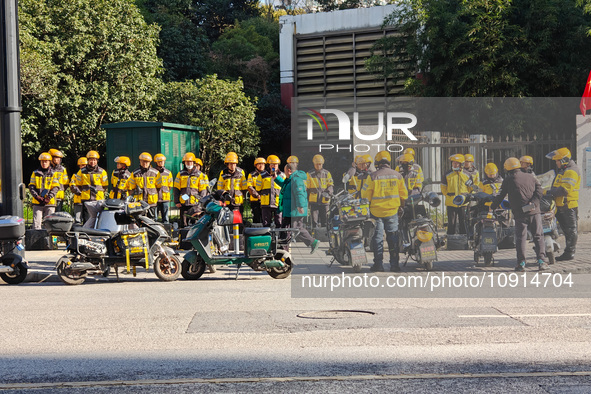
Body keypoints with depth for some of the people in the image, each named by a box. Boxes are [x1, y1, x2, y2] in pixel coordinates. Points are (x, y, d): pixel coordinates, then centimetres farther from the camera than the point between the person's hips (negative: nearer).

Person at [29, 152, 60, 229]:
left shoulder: (53, 174, 8)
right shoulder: (35, 173, 12)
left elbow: (55, 188, 0)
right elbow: (31, 186, 6)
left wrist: (48, 198, -13)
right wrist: (37, 196, -10)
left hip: (50, 203, -1)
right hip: (37, 202, 1)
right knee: (36, 222, -6)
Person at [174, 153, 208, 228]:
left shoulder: (200, 175, 6)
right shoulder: (180, 174, 12)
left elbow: (203, 190, 5)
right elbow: (176, 189, 12)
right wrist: (176, 201, 3)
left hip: (195, 204, -2)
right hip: (183, 204, 2)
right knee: (184, 224, 3)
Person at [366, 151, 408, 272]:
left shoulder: (373, 176, -8)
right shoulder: (397, 175, 1)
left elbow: (367, 194, -5)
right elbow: (403, 193, 6)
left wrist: (367, 205, 8)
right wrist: (402, 205, 19)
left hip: (376, 211, -2)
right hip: (392, 211, 2)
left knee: (377, 237, 4)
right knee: (393, 237, 8)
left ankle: (378, 264, 2)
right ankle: (394, 264, 6)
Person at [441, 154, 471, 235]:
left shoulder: (467, 175, 6)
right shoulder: (447, 175, 3)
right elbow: (443, 187, 12)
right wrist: (448, 195, 8)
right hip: (451, 203, -1)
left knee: (463, 223, 3)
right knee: (451, 223, 1)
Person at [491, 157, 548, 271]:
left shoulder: (508, 180, 4)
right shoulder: (530, 177, 15)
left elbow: (500, 196, 8)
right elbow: (539, 191, 3)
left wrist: (492, 207, 22)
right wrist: (533, 204, -6)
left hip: (520, 214, -3)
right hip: (534, 212, 3)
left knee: (520, 238, 3)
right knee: (538, 236, 7)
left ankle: (521, 263, 1)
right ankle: (541, 261, 1)